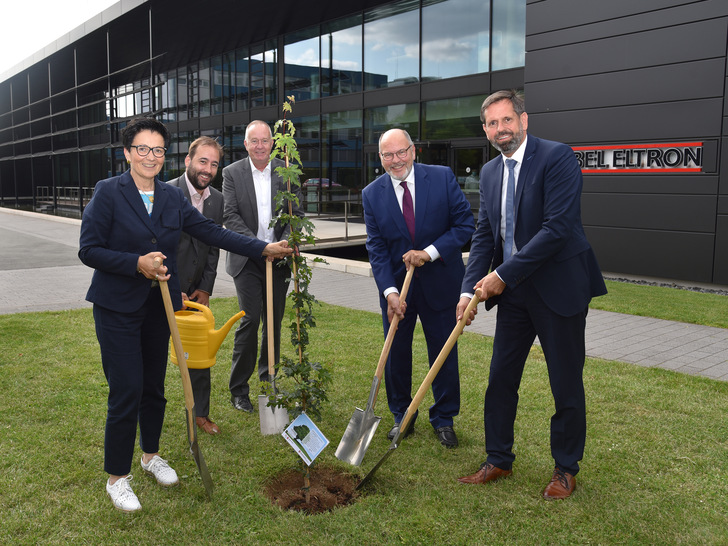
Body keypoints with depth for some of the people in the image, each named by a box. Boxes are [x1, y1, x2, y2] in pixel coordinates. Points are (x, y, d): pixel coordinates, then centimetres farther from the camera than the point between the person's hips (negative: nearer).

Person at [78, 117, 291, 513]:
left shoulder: (173, 198, 6)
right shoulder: (108, 192, -9)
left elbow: (211, 232, 5)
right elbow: (88, 250, -11)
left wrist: (264, 248, 2)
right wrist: (138, 263, -23)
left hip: (159, 305, 5)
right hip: (117, 307, -5)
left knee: (154, 386, 15)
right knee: (126, 391, -4)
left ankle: (151, 455, 37)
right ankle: (117, 477, 14)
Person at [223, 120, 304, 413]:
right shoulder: (232, 173, 0)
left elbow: (296, 213, 3)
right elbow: (231, 216, -7)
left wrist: (286, 241, -16)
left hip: (278, 259, 3)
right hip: (246, 260, -2)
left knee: (274, 321, 9)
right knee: (250, 319, -10)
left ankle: (268, 380, 26)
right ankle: (239, 390, 3)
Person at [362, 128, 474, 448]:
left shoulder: (442, 178, -7)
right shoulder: (372, 194, -3)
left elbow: (465, 224, -8)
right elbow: (376, 248, -5)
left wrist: (430, 252, -19)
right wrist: (390, 292, -16)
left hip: (439, 282, -1)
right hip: (396, 283, 1)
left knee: (443, 351, 8)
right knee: (396, 352, 9)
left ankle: (443, 419, 26)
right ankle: (402, 416, 29)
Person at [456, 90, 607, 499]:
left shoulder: (557, 157, -14)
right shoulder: (490, 172, 8)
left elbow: (557, 228, -22)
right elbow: (485, 234, 9)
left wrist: (503, 275, -19)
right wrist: (471, 288, -5)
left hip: (558, 288, -6)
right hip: (513, 290, 6)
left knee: (567, 384, 7)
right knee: (501, 378, 10)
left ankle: (566, 468, 26)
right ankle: (499, 461, 27)